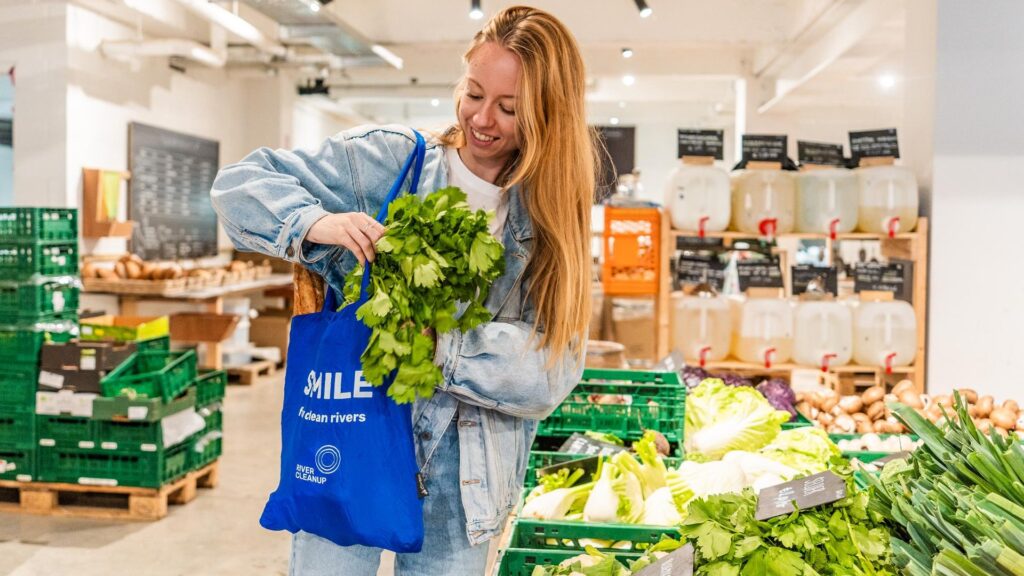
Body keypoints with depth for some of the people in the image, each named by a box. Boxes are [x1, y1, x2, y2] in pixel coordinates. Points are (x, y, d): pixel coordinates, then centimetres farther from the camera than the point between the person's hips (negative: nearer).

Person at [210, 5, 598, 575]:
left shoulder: (552, 222, 1)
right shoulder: (391, 160, -4)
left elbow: (553, 369, -9)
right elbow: (240, 183, -3)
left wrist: (439, 340, -23)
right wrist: (316, 224, -23)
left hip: (460, 472, 2)